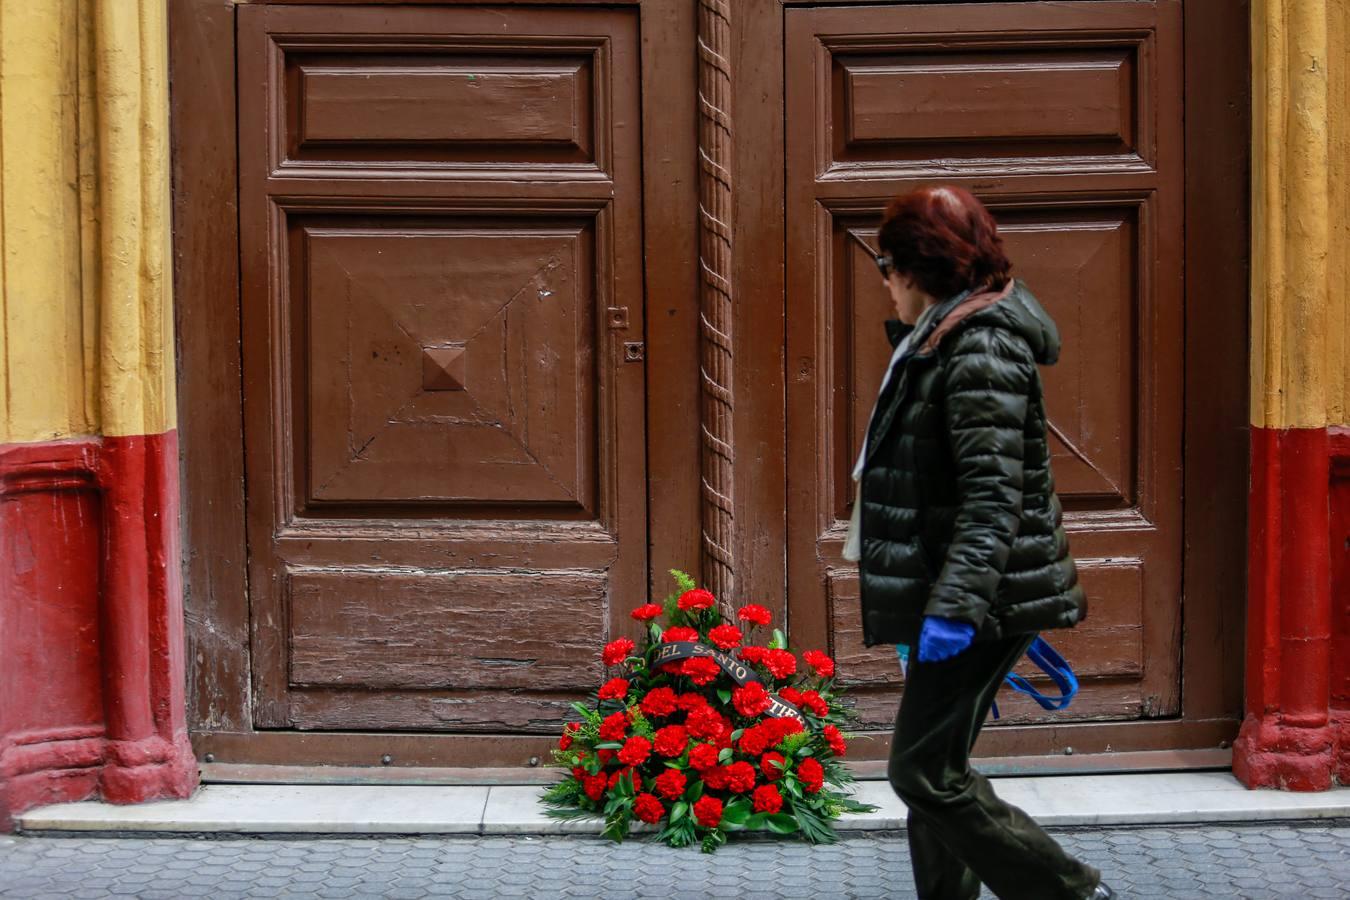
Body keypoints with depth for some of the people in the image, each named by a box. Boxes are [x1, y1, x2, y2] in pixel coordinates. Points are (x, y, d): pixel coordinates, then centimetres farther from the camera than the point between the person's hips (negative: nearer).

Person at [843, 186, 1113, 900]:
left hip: (984, 598, -11)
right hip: (968, 597, 11)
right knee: (934, 769, 13)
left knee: (925, 774, -8)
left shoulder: (980, 346, -17)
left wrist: (955, 605, -31)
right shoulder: (946, 339, 15)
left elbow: (994, 492, -25)